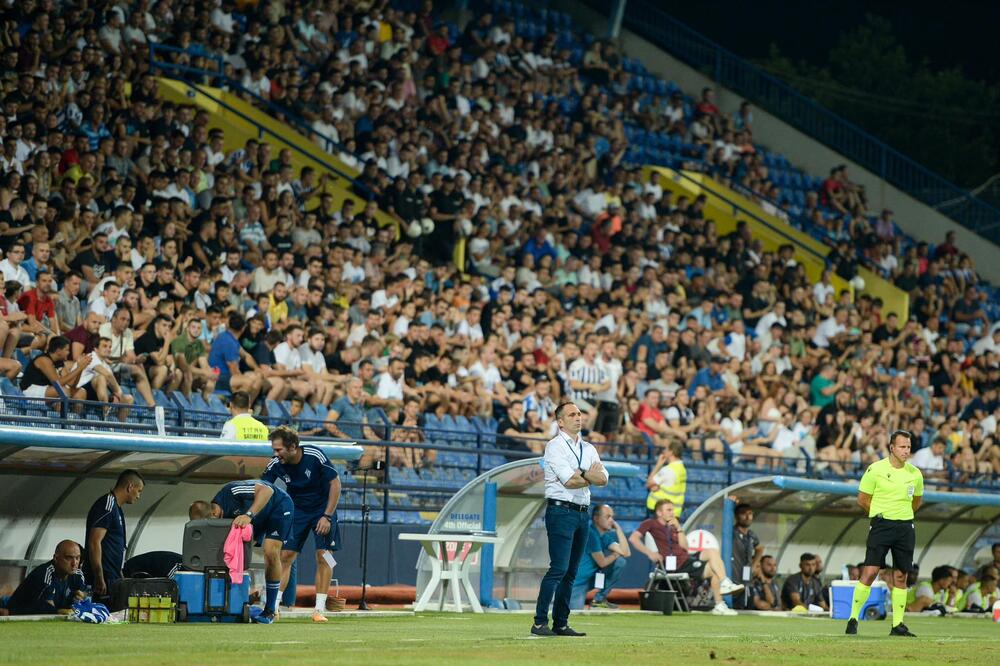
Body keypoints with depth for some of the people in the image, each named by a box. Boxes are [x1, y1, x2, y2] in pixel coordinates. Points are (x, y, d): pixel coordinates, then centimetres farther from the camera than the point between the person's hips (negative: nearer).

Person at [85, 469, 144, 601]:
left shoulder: (116, 508, 21)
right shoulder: (106, 506, -11)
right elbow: (94, 543, -19)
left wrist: (121, 578, 28)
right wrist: (100, 579, -23)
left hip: (112, 578, 10)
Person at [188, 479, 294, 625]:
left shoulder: (231, 492, -36)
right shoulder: (221, 517, -14)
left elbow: (267, 490, -41)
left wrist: (249, 515, -48)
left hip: (279, 505, -7)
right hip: (256, 518, 7)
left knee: (270, 552, -19)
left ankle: (271, 610, -13)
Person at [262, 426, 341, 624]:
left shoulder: (315, 456, -24)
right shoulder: (276, 465, -16)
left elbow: (335, 483, -17)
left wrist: (327, 516, -19)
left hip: (323, 509, -2)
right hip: (296, 509, 2)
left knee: (324, 556, -10)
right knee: (285, 556, -6)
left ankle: (319, 609, -5)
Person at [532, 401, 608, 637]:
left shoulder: (589, 448, 17)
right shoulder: (555, 446, -5)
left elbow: (603, 478, 4)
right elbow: (568, 481, -15)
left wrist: (582, 474, -12)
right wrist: (592, 476, 0)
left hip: (582, 513, 7)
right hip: (561, 511, -7)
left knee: (571, 571, 7)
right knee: (559, 568, -14)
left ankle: (561, 624, 10)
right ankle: (540, 623, -14)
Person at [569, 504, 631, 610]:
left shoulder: (606, 536, 6)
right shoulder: (590, 533, -21)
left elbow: (626, 552, -3)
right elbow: (602, 562, -17)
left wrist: (618, 528, -4)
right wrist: (616, 554, 2)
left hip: (591, 578, 8)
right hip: (577, 582, -8)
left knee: (620, 562, -1)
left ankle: (599, 599, 5)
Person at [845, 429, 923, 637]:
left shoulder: (915, 474, 6)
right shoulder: (875, 470, -5)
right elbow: (862, 499, 2)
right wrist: (882, 514, 7)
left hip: (905, 527, 4)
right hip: (881, 526, -4)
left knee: (901, 576, 4)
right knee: (870, 571, -12)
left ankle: (898, 624, 9)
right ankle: (853, 618, -4)